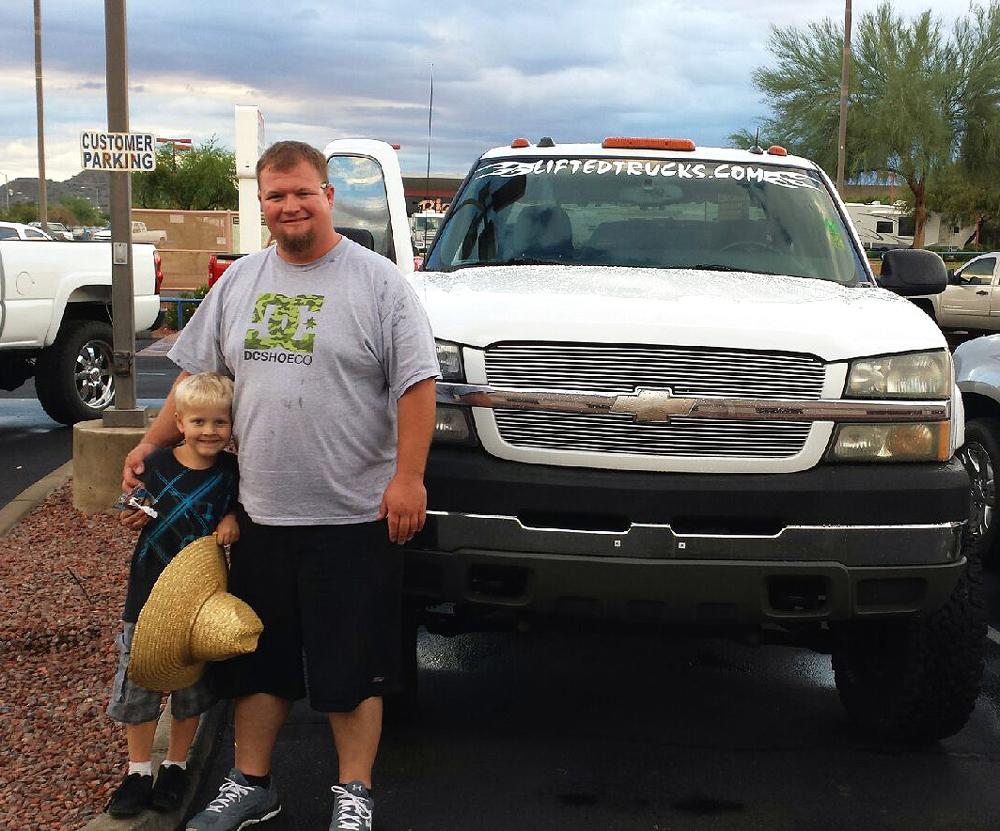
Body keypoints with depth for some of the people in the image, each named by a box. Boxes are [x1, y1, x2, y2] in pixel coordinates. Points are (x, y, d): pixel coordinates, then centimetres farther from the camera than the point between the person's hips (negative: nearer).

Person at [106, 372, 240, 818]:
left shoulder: (231, 472, -6)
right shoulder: (158, 463, -5)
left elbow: (241, 509, 7)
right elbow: (137, 511, 8)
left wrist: (233, 521, -13)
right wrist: (133, 516, -13)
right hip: (148, 592, 0)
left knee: (192, 687, 12)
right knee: (139, 681, 7)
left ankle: (175, 766, 30)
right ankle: (138, 771, 22)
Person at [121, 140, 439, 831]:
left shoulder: (379, 281, -5)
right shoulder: (238, 282, 11)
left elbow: (416, 384, -9)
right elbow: (197, 374, 19)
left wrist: (408, 476, -17)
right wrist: (152, 442, 13)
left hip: (353, 516, -5)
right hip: (261, 514, 5)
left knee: (352, 666, 4)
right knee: (258, 659, 15)